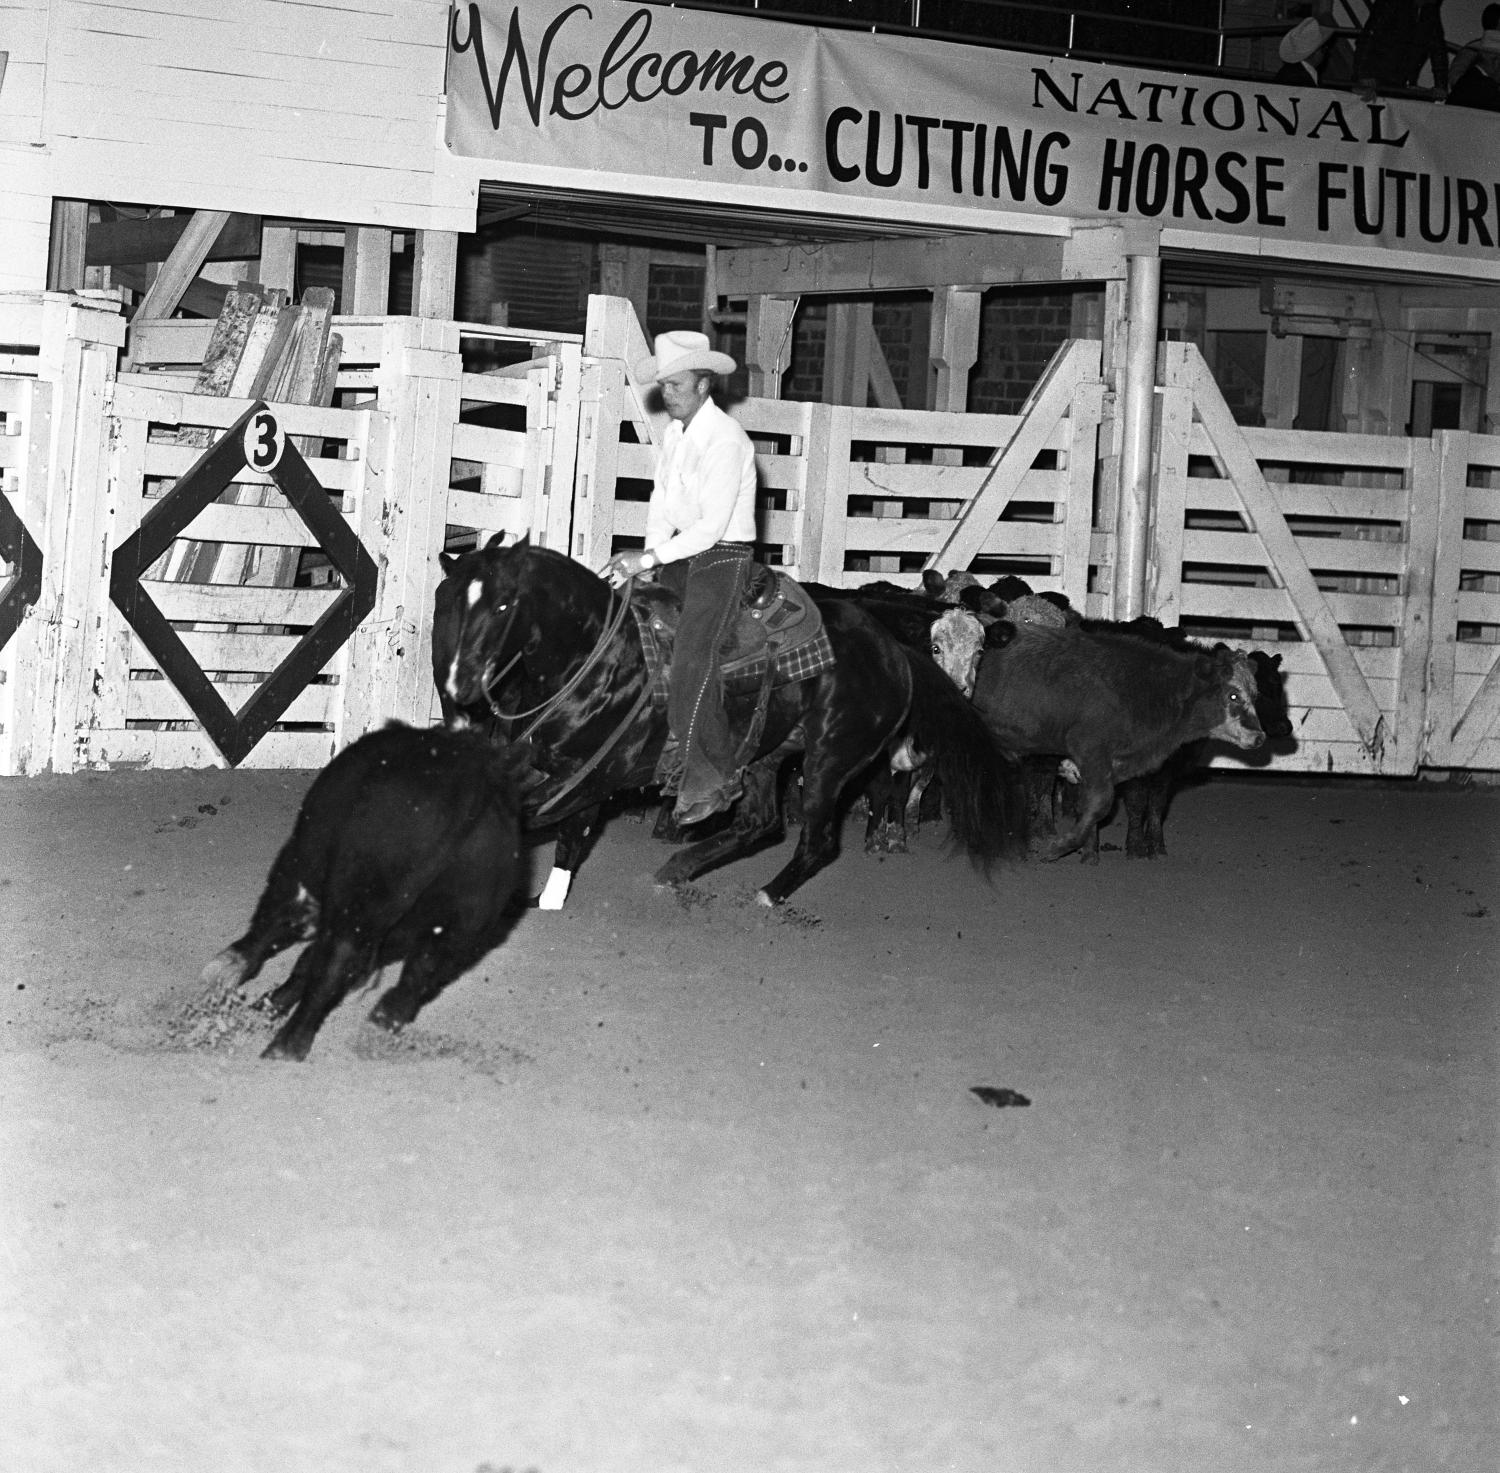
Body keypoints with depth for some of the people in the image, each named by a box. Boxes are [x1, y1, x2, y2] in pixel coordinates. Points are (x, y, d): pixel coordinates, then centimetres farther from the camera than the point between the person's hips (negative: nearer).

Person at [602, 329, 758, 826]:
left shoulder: (725, 441, -18)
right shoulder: (675, 431, 9)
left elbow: (713, 526, -23)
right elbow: (661, 501, 13)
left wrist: (650, 558, -24)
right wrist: (647, 558, -1)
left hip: (721, 558, -9)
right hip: (682, 554, 9)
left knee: (692, 665, -14)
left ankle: (714, 776, -2)